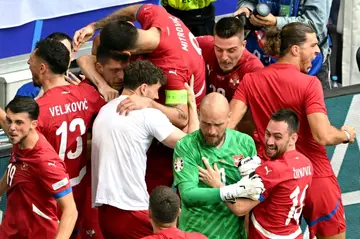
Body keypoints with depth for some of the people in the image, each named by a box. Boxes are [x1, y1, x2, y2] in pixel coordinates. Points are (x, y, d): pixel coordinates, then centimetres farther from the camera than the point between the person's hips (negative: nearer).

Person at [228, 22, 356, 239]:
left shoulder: (250, 80, -4)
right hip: (314, 176, -4)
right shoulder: (309, 84, -17)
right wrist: (346, 134, -4)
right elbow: (323, 136, -23)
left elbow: (227, 125, -9)